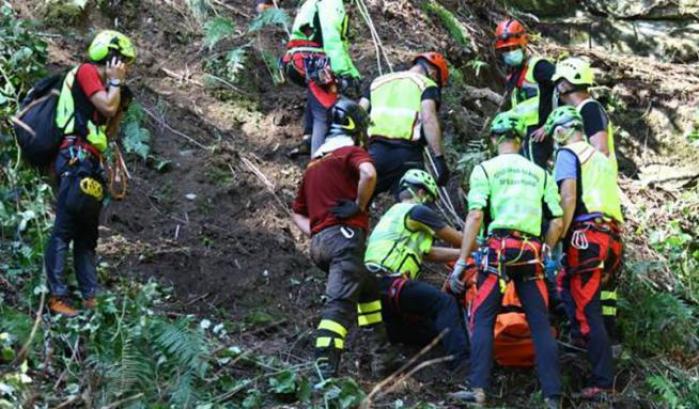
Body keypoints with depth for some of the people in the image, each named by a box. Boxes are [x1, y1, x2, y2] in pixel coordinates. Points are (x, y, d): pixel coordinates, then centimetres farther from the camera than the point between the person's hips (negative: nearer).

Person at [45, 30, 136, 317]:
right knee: (64, 230, -12)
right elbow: (108, 107, -15)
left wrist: (119, 94, 16)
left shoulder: (100, 82, 23)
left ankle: (90, 296, 12)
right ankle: (57, 297, -15)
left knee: (87, 234, 9)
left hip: (89, 162, 11)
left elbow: (109, 128, 22)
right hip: (77, 158, -11)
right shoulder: (86, 71, -2)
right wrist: (115, 82, 0)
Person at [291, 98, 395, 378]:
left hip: (318, 242, 8)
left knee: (368, 289, 24)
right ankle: (326, 370, -31)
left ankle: (381, 356, 23)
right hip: (345, 235, -8)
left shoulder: (314, 164, 26)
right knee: (341, 303, -17)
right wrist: (359, 206, -9)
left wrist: (315, 233, 13)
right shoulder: (351, 151, 3)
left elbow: (298, 213, 26)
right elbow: (368, 174, -22)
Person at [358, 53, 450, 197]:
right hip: (407, 153, -4)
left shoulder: (379, 81, 25)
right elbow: (428, 119, -8)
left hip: (375, 151, 4)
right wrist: (439, 158, -11)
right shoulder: (427, 85, 9)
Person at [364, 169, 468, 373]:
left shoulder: (392, 215, 32)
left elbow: (429, 253, 31)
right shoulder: (415, 211, 3)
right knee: (445, 303, -20)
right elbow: (455, 238, 9)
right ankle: (461, 360, -33)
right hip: (388, 282, -10)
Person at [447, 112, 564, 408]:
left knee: (482, 319, 1)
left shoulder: (485, 169, 5)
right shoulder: (540, 173, 16)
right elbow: (557, 221, 10)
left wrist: (461, 262, -4)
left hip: (499, 249, -3)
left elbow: (475, 216, -5)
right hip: (531, 252, 3)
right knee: (540, 323, 5)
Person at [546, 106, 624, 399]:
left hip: (587, 235, -8)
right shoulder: (602, 158, 26)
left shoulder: (568, 153, 2)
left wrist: (558, 237, -11)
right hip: (613, 236, 8)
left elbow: (569, 199, -11)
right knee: (601, 306, 17)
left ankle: (603, 381, -12)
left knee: (588, 310, -9)